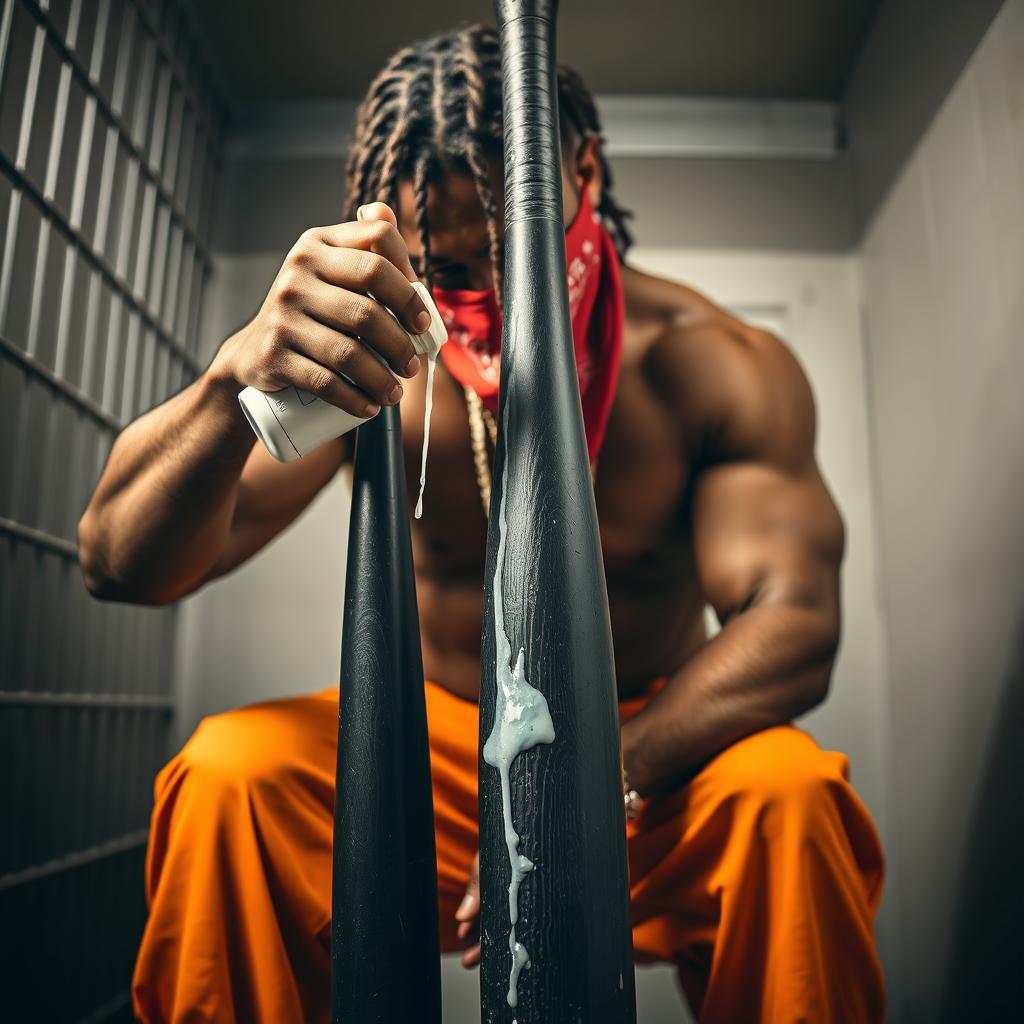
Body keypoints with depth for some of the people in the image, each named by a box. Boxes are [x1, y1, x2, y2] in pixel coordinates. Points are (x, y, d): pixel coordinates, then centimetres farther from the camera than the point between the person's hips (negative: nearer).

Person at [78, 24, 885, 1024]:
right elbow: (123, 562, -22)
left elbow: (791, 623, -20)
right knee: (227, 773, -26)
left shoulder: (721, 367, -12)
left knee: (787, 793, -31)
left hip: (650, 754, 1)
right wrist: (237, 378, -44)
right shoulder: (367, 355, -13)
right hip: (429, 736, 1)